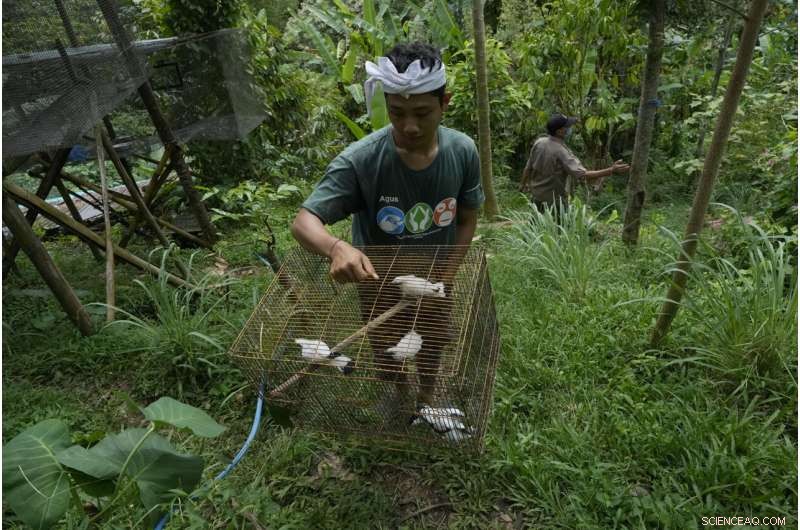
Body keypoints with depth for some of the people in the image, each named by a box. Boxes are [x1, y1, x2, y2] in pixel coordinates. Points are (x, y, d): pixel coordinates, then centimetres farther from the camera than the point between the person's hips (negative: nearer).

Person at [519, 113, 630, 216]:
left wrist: (523, 184, 23)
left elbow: (528, 167, 5)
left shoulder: (539, 142, -7)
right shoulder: (562, 152, -27)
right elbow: (583, 175, -35)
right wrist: (611, 170, -36)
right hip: (555, 201, -7)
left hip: (537, 197, 7)